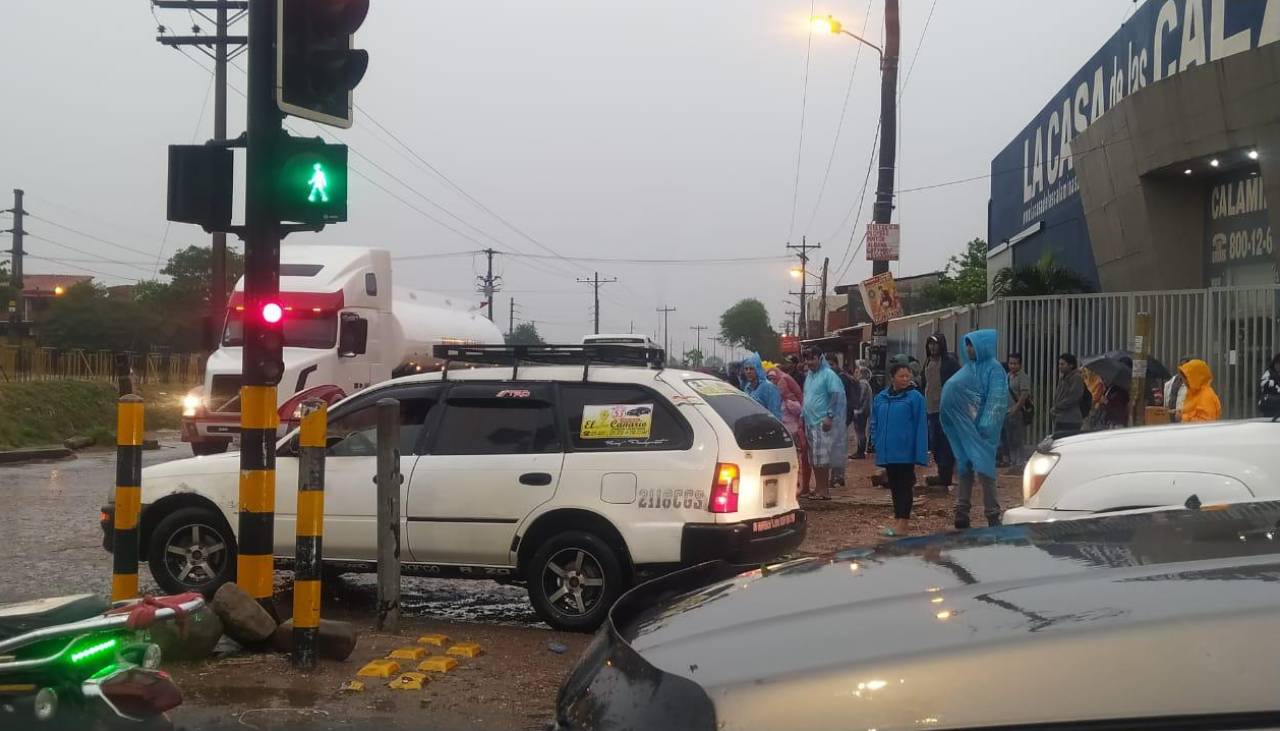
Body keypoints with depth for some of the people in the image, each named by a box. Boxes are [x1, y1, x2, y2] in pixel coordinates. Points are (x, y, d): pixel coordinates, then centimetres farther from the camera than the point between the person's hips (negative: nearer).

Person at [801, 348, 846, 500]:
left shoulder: (828, 374, -9)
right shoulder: (809, 376, 18)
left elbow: (837, 395, -17)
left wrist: (830, 416, -21)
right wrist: (803, 417, 22)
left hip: (823, 423, -9)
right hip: (810, 422, 9)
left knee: (821, 458, -10)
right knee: (813, 458, 10)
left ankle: (824, 490, -5)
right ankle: (819, 488, 16)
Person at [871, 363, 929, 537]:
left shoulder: (914, 398, -7)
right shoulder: (880, 398, 6)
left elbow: (921, 426, -9)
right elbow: (876, 425, 13)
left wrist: (920, 454, -14)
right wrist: (878, 447, 9)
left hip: (905, 452, -5)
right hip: (888, 452, 5)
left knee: (904, 486, -1)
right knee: (894, 486, 13)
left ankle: (902, 526, -1)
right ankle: (897, 520, 23)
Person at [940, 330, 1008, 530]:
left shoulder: (993, 369, -6)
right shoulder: (968, 368, 15)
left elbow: (997, 400, -13)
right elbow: (952, 390, 16)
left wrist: (986, 426, -20)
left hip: (981, 430, -7)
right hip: (964, 428, 7)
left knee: (984, 469, -6)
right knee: (964, 468, 7)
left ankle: (993, 516, 0)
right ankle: (962, 512, 10)